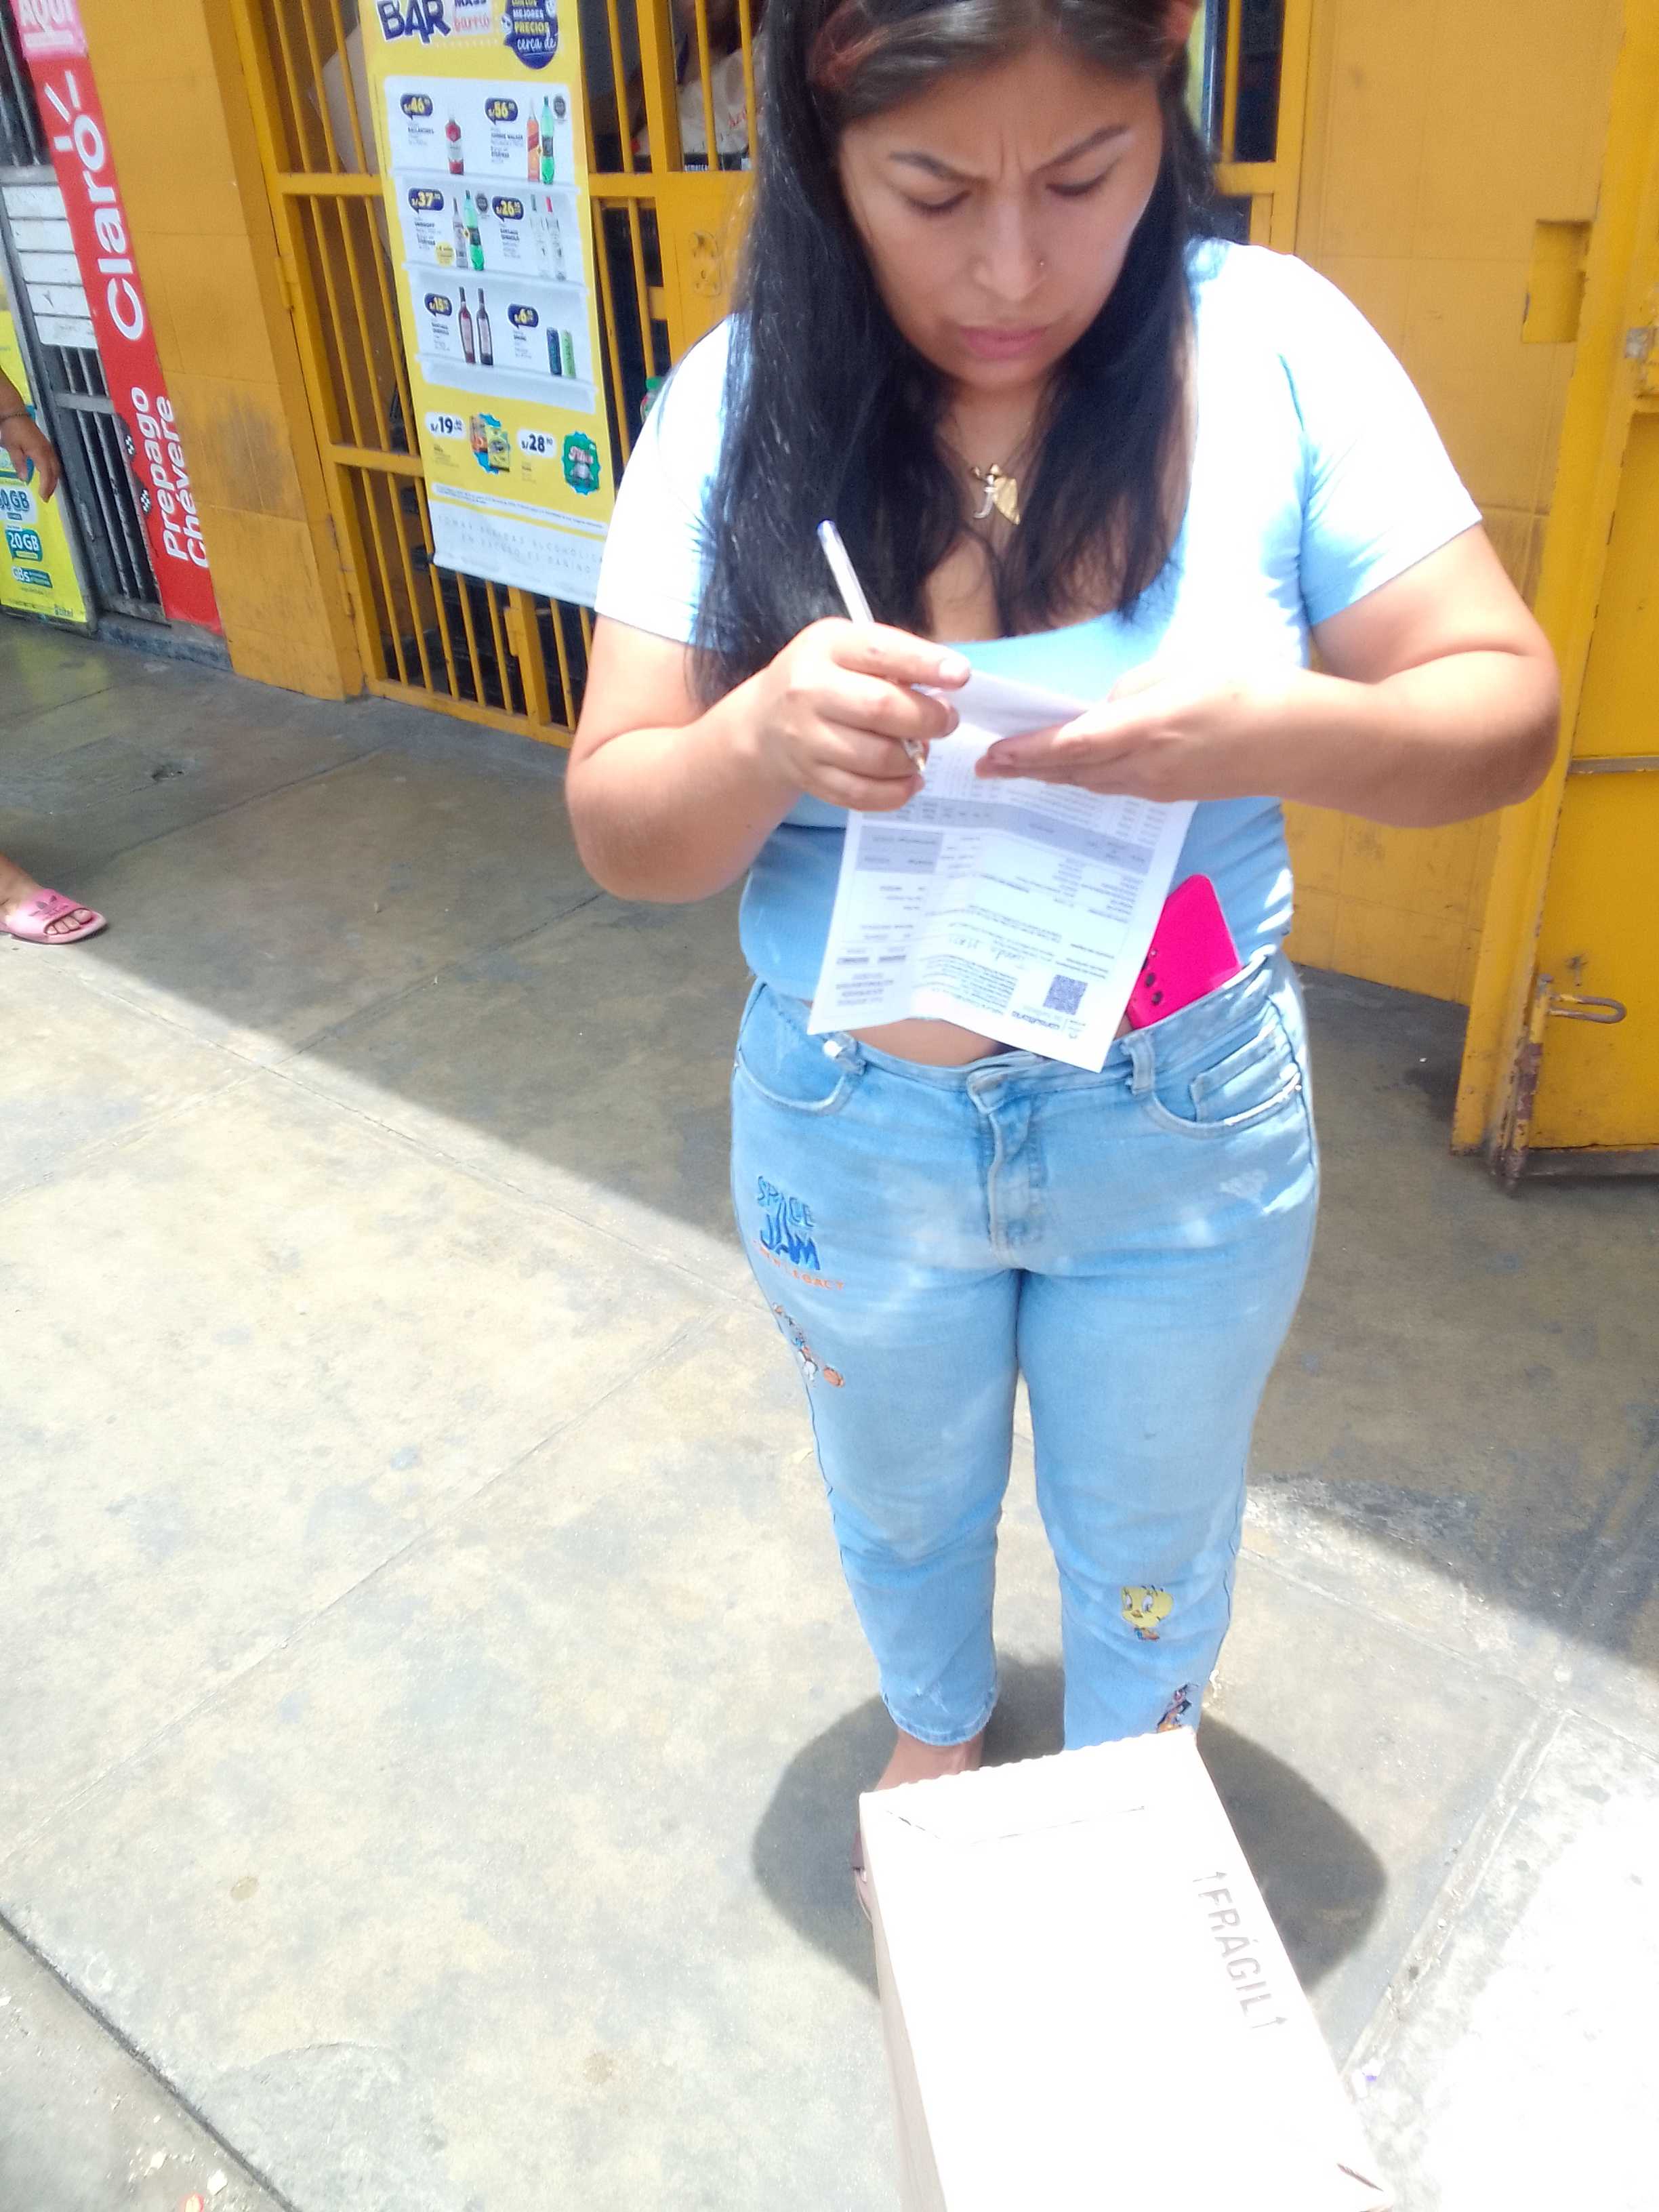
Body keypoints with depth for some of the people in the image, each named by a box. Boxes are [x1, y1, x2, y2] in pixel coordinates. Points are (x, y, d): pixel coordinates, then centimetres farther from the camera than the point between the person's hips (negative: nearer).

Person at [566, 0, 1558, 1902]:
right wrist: (763, 737, -34)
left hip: (1184, 1140, 0)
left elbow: (1503, 710, -11)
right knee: (902, 1507, 27)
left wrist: (1285, 730, -33)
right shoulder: (743, 405, -12)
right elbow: (619, 831, -12)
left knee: (1149, 1546, 24)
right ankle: (935, 1731, 62)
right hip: (850, 1138, 1)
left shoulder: (1270, 347, -14)